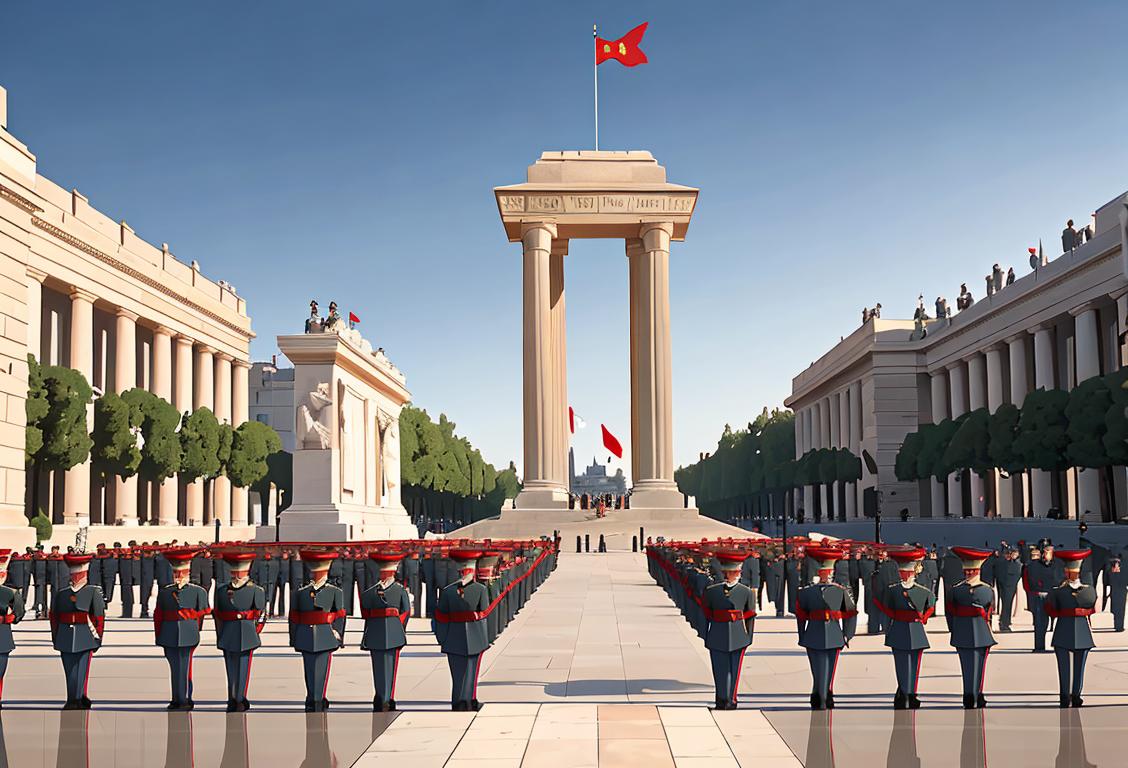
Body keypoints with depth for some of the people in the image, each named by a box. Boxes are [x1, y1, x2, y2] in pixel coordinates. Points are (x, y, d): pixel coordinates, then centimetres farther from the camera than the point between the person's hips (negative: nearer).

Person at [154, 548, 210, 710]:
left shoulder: (198, 591, 3)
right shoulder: (164, 592, 9)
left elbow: (201, 613, 6)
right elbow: (158, 616, 11)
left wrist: (194, 630, 3)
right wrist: (158, 637, 9)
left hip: (188, 635, -3)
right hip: (169, 635, 3)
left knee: (185, 667, -3)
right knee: (174, 668, 8)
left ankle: (185, 700, 4)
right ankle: (176, 700, 16)